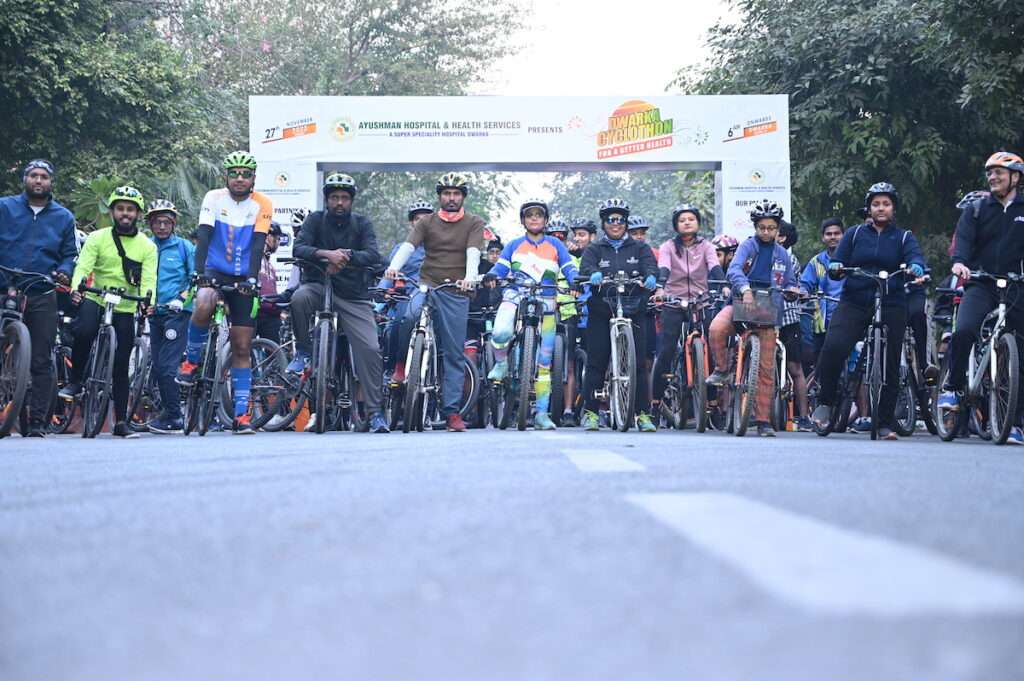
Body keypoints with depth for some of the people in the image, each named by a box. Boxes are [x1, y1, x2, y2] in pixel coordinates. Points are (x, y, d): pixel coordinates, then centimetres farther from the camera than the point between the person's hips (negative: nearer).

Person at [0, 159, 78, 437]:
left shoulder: (63, 217, 10)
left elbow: (70, 254, 12)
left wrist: (64, 272, -8)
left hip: (42, 298, 1)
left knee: (41, 362, 1)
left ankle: (37, 421, 4)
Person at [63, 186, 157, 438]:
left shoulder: (147, 247, 1)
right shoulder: (97, 238, 0)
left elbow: (149, 279, -10)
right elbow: (83, 266, -12)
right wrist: (75, 288, -33)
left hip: (125, 309, 1)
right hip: (95, 301, -1)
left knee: (121, 367, 2)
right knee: (83, 333, -33)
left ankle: (121, 422, 10)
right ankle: (75, 382, -10)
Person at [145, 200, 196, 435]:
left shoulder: (184, 247, 2)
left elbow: (196, 278, 1)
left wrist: (182, 298, -13)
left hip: (178, 312, -5)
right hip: (155, 313, 5)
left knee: (167, 366, -13)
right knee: (157, 367, 7)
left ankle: (173, 417, -10)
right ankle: (168, 412, 17)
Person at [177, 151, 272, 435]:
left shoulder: (262, 205, -3)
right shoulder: (214, 198, -4)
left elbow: (258, 245, -13)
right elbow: (203, 237, -14)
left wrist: (251, 278, -28)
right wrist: (200, 272, -28)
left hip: (243, 280, 1)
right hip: (215, 272, -1)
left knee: (242, 349, 0)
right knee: (203, 306, -36)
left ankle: (241, 415, 5)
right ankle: (191, 360, -10)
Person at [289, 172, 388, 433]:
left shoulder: (362, 224, 3)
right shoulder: (316, 219, 2)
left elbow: (373, 256, -12)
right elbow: (299, 248, -14)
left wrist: (346, 256, -30)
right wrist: (327, 254, -31)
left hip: (354, 296, 0)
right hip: (319, 285, 0)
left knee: (370, 349, -12)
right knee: (300, 298, -35)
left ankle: (375, 412, -4)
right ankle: (303, 351, -11)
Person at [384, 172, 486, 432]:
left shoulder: (474, 224, 7)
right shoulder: (427, 222, 9)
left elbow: (473, 252, -10)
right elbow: (408, 245, -6)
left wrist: (470, 277, -30)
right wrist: (394, 266, -26)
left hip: (456, 293, 0)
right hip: (427, 284, 0)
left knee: (454, 353, 0)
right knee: (411, 315, -33)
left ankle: (451, 412, 4)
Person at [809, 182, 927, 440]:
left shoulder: (903, 238, 12)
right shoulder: (855, 234, 14)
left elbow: (916, 256, -7)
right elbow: (837, 263, 6)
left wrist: (915, 267, -31)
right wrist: (835, 267, -18)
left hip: (891, 306, 1)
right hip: (854, 304, -1)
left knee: (889, 366, 1)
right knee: (833, 348, -25)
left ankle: (884, 424, 11)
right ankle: (825, 402, -7)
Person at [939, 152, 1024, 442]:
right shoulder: (976, 210, 10)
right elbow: (963, 239, -5)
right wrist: (959, 262, -26)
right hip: (981, 286, 0)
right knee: (962, 331, -28)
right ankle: (953, 387, -6)